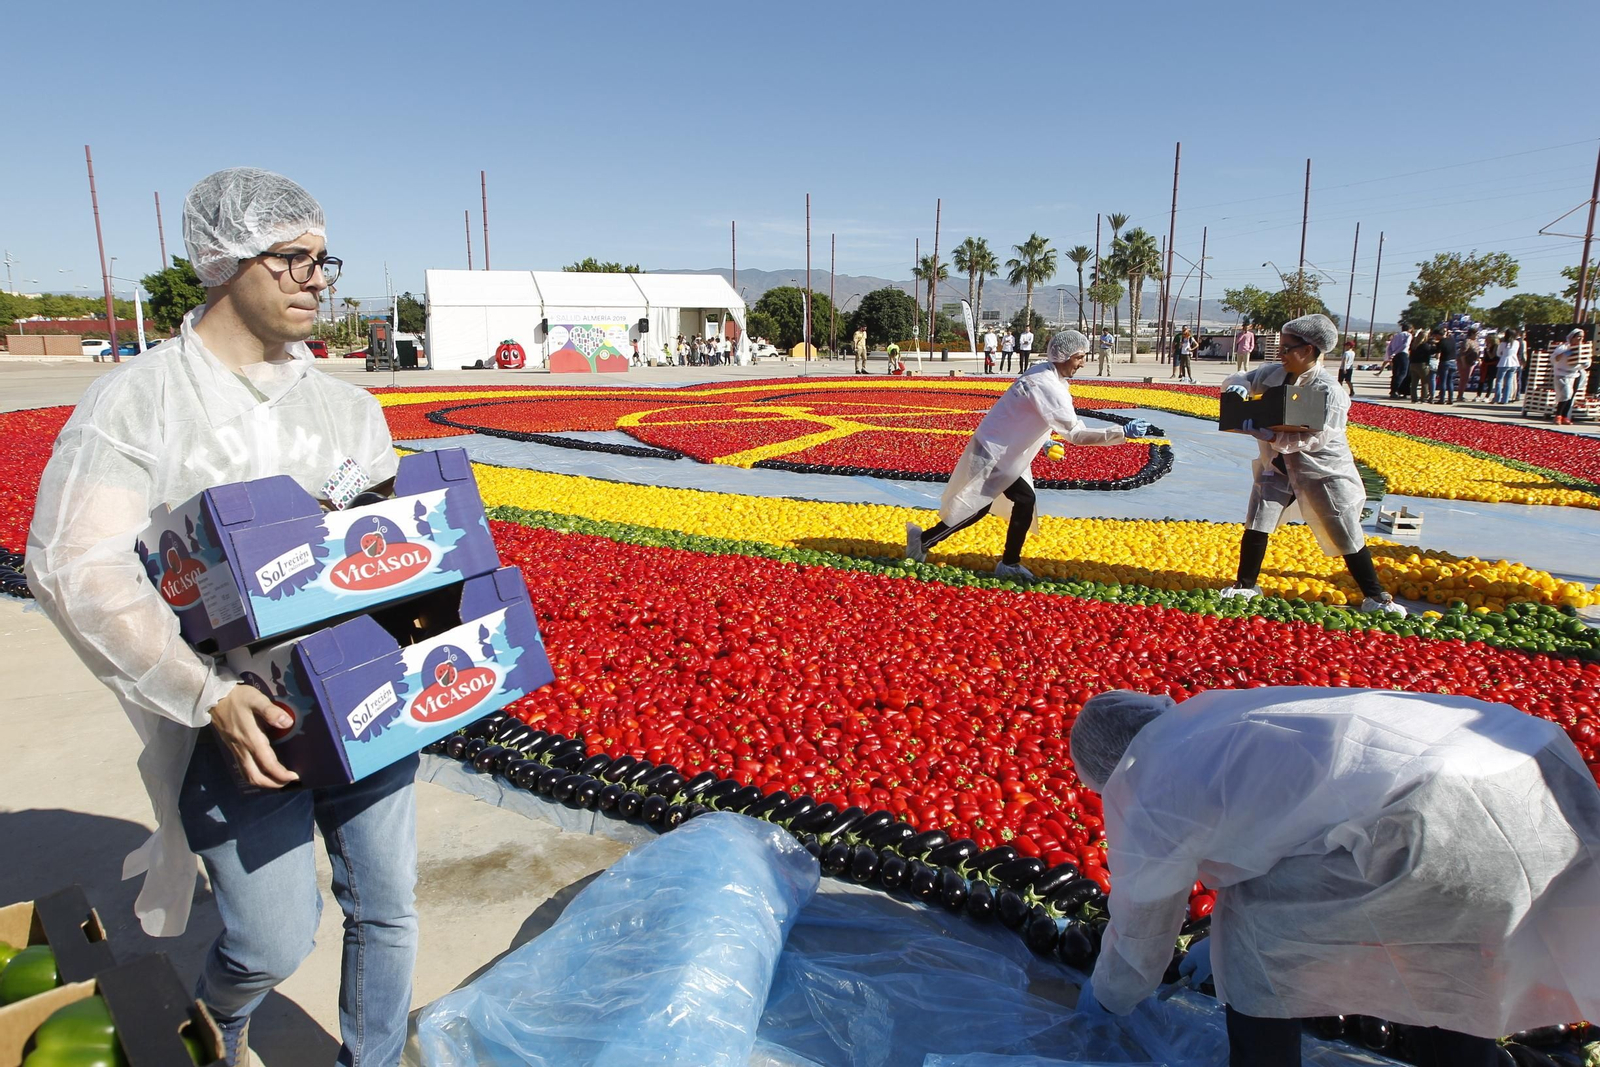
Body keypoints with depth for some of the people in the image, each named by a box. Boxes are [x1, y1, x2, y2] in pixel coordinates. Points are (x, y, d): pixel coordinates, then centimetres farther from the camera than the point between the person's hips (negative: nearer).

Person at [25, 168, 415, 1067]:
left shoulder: (346, 404, 9)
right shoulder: (137, 401, -6)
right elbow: (75, 566, -15)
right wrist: (209, 697, -21)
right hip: (235, 719, -4)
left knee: (386, 908, 11)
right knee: (275, 938, 3)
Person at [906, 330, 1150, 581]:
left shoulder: (1043, 374, 4)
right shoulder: (1048, 386, -26)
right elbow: (1076, 433, -30)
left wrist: (1043, 440, 9)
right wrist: (1123, 433, -28)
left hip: (1003, 450, 10)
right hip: (992, 451, -10)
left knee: (1024, 501, 7)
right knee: (976, 507, -2)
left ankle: (1010, 564, 13)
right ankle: (923, 539, 12)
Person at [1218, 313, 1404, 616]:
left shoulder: (1328, 390, -22)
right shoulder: (1273, 373, -4)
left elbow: (1315, 439, -27)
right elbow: (1239, 379, 7)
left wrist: (1270, 436, -36)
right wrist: (1238, 386, -19)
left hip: (1322, 470, -5)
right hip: (1277, 467, 5)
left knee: (1347, 539, 3)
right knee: (1256, 524, -2)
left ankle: (1376, 597, 16)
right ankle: (1245, 585, 13)